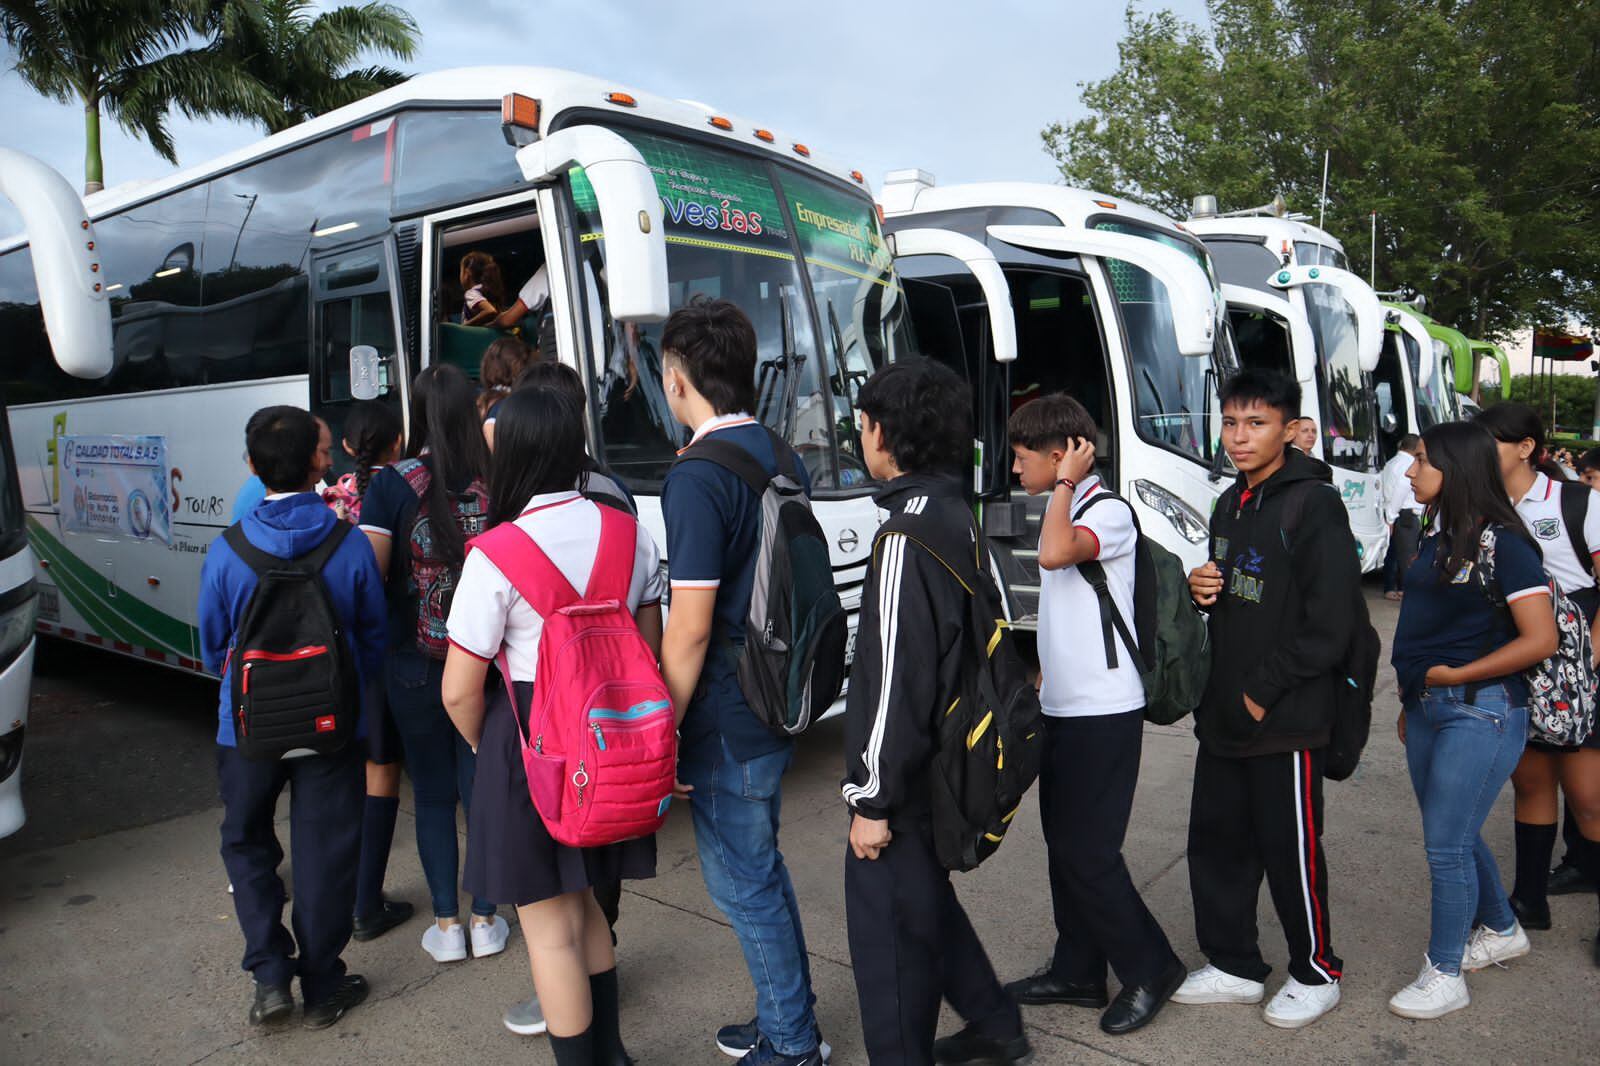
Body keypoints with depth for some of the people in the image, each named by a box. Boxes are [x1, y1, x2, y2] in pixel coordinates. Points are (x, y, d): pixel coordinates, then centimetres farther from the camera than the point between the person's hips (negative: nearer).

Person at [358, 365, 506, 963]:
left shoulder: (393, 485, -11)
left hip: (414, 663, -1)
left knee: (432, 793, 13)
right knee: (482, 786, 13)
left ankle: (446, 925, 21)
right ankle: (486, 920, 23)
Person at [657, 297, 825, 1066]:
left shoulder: (697, 478, -20)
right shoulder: (783, 458, 7)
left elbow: (690, 628, -23)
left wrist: (662, 730, -13)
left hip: (728, 722, -9)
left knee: (742, 880, 7)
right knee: (759, 867, 22)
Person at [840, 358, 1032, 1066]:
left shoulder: (909, 534, -23)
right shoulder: (957, 515, 7)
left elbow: (896, 679, -25)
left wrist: (873, 799, -18)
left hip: (904, 778, -10)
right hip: (942, 763, 10)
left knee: (889, 928, 6)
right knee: (924, 900, 26)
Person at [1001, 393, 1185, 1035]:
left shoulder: (1109, 512, -16)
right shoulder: (1067, 513, 14)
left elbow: (1054, 554, -35)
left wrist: (1066, 484, -21)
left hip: (1103, 712, -9)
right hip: (1062, 708, 9)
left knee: (1087, 852, -3)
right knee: (1065, 844, 15)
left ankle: (1149, 967, 17)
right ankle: (1078, 972, 28)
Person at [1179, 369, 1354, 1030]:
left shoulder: (1313, 505, -12)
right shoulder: (1230, 505, 13)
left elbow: (1329, 624, -17)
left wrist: (1263, 692, -16)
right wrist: (1201, 588, 2)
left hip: (1285, 722, -8)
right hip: (1223, 716, 8)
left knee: (1291, 852, 5)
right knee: (1215, 843, 14)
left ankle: (1317, 974, 27)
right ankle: (1234, 967, 30)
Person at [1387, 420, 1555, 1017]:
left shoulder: (1501, 544, -14)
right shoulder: (1438, 537, 10)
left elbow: (1540, 639, -18)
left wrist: (1456, 675, -16)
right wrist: (1412, 703, 17)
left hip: (1480, 711, -8)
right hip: (1429, 707, 8)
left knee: (1446, 844, -3)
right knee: (1455, 836, 19)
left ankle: (1444, 974, 11)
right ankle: (1500, 931, 41)